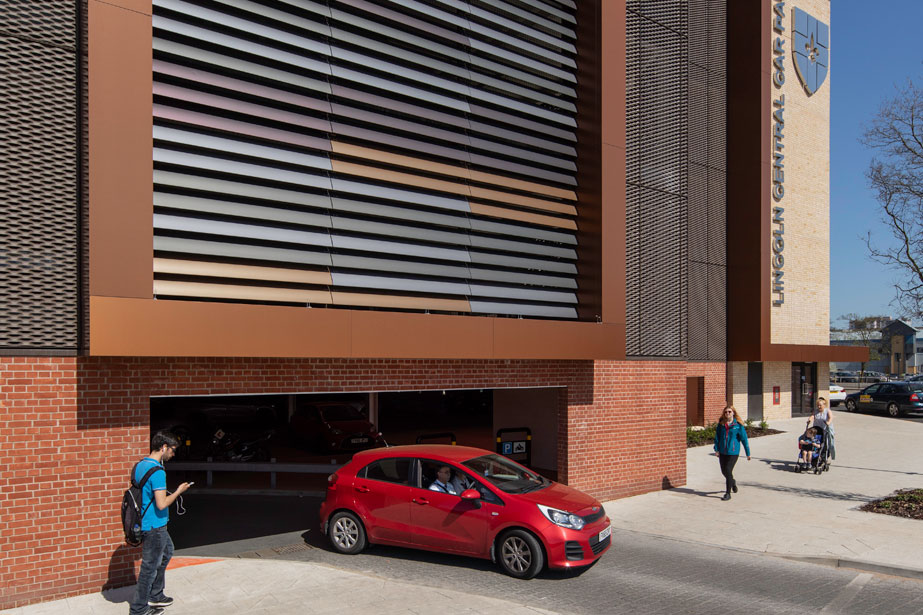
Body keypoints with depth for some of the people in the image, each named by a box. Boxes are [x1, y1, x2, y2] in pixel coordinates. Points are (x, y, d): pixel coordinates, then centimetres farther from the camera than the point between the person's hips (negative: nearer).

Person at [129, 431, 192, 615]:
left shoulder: (140, 465, 5)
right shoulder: (157, 471, -25)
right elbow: (162, 504, -26)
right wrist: (178, 491, -12)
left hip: (145, 522, 10)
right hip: (154, 526, -10)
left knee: (167, 551, 26)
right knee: (150, 567, 4)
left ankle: (155, 595, 35)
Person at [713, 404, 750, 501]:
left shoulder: (738, 425, -8)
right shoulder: (721, 424, 2)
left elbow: (744, 439, -3)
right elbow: (717, 437, 5)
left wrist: (748, 453, -1)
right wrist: (716, 449, -5)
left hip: (733, 452, -4)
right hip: (722, 452, 5)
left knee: (728, 470, -12)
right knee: (724, 471, 14)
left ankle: (728, 493, -2)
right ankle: (732, 482, 47)